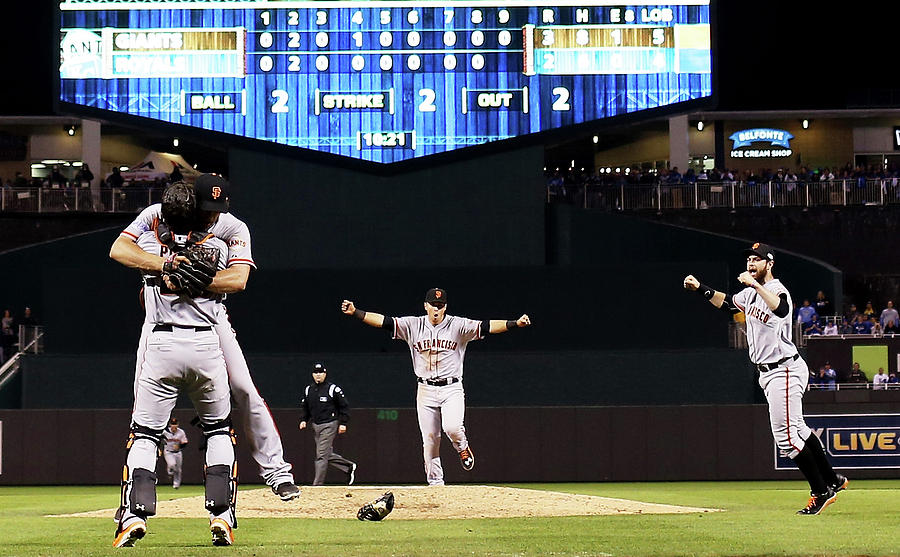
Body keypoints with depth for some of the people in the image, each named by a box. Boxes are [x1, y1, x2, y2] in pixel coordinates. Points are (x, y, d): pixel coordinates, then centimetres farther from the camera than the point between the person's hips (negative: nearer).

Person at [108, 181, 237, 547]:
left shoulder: (149, 243, 8)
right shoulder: (216, 248, 9)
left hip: (161, 346, -1)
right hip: (206, 345, 1)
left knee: (144, 434, 4)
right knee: (218, 431, 17)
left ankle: (134, 513, -15)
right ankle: (222, 516, 3)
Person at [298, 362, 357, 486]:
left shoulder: (333, 389, -8)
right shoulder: (308, 390, 9)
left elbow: (344, 406, -4)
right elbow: (304, 407, 20)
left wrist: (343, 423, -10)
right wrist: (303, 420, 4)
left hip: (329, 425, -7)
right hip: (315, 426, 7)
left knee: (322, 455, -10)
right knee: (328, 454, 11)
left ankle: (317, 484, -8)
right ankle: (349, 467, 30)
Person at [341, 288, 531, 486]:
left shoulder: (458, 326, -3)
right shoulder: (413, 325, 2)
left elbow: (486, 327, -13)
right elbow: (383, 321, -5)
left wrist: (515, 323, -27)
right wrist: (355, 312, -17)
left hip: (452, 389, -2)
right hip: (426, 391, 2)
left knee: (452, 427, -24)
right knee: (430, 440, 2)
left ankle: (463, 449, 11)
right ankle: (435, 484, 11)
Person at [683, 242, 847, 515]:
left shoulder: (777, 290, -17)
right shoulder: (751, 293, 11)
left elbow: (780, 309, -42)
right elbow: (727, 302, 31)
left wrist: (755, 284, -42)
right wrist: (700, 288, 21)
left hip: (785, 369, -10)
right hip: (768, 373, 10)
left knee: (786, 435, -10)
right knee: (797, 429, 17)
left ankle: (821, 493, -3)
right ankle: (832, 481, 27)